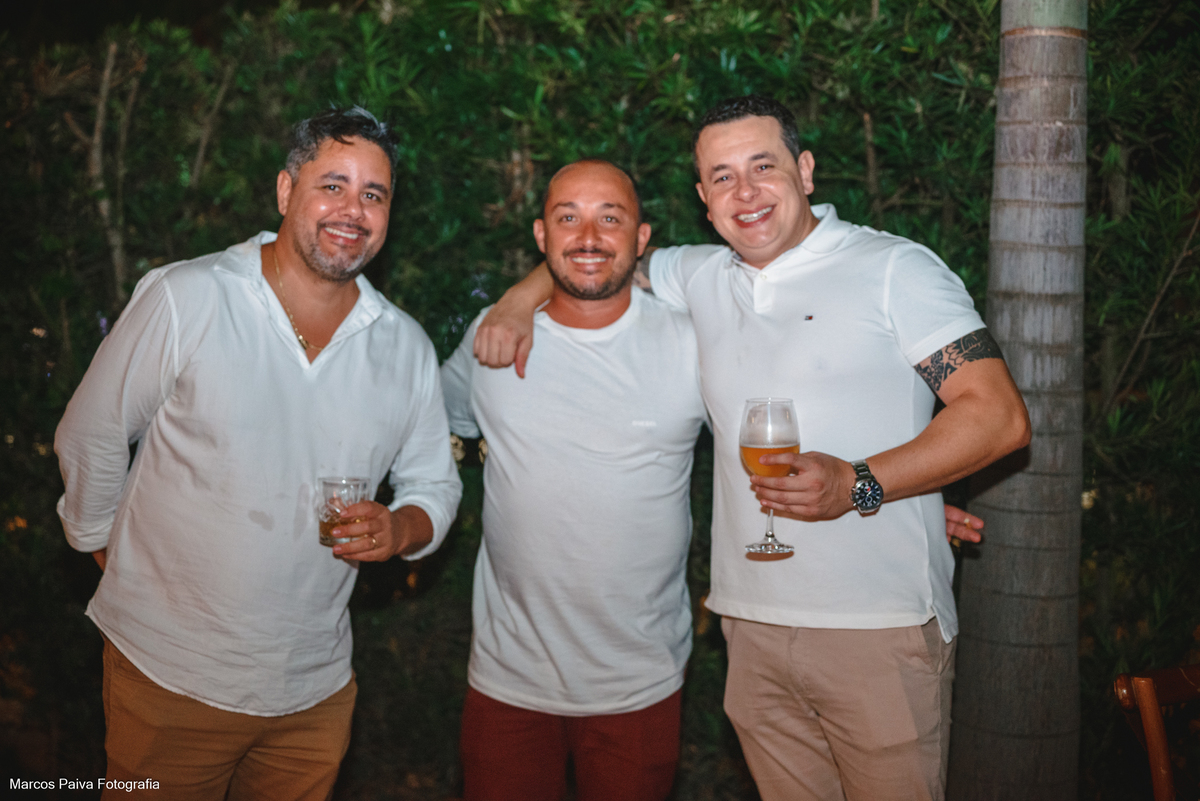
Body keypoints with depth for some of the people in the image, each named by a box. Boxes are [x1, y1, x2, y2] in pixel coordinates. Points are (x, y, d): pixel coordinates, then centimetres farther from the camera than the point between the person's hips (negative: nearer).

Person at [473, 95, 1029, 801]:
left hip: (880, 631, -4)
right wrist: (519, 300, 6)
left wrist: (860, 484, -20)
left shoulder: (894, 268, -2)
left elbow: (1001, 416, -9)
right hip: (754, 627, 4)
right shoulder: (700, 278, 13)